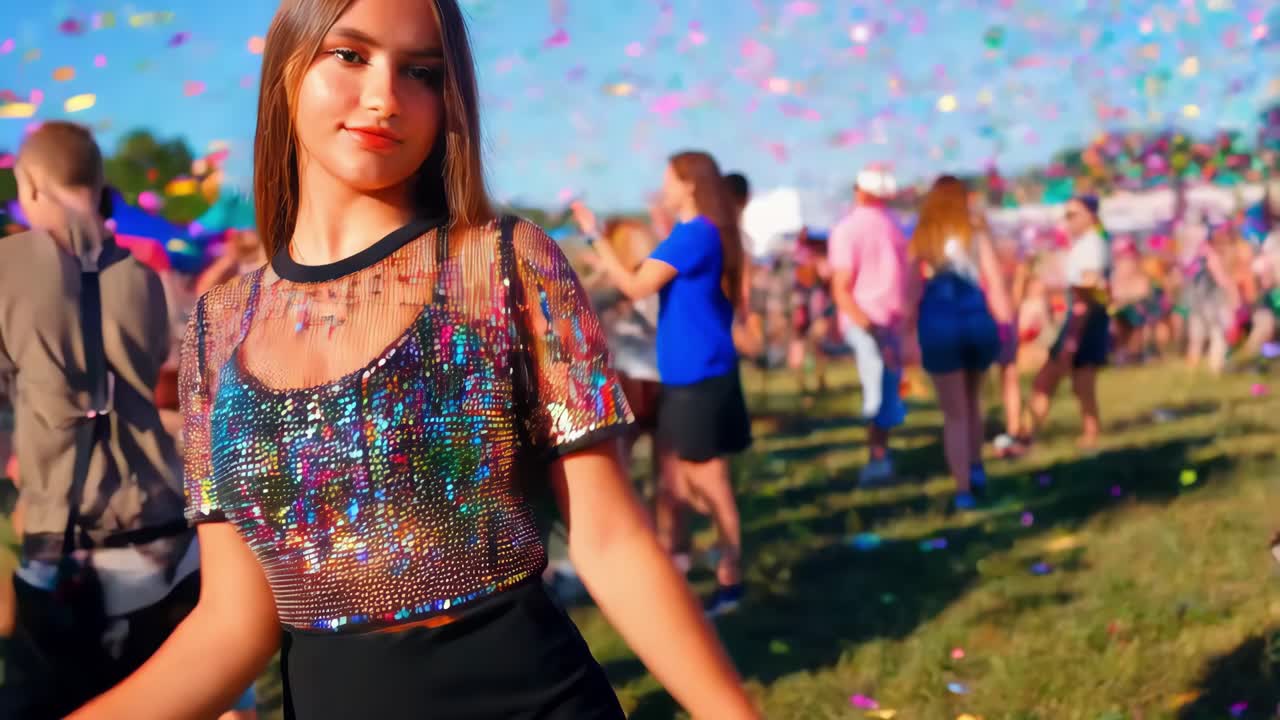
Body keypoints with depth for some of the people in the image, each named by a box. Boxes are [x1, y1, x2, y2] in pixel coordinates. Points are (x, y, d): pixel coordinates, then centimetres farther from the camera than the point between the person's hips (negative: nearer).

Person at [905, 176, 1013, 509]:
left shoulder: (920, 240, 3)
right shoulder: (977, 236, 4)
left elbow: (912, 292, -2)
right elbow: (996, 283, 0)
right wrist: (1006, 326, 5)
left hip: (938, 326, -1)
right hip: (977, 321, 1)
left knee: (954, 413, 7)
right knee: (972, 400, 26)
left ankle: (963, 490, 3)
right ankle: (976, 468, 19)